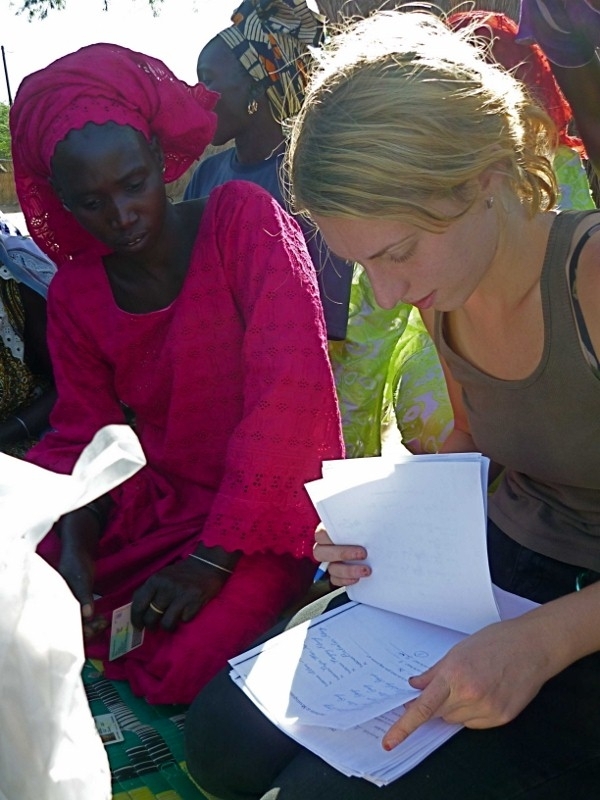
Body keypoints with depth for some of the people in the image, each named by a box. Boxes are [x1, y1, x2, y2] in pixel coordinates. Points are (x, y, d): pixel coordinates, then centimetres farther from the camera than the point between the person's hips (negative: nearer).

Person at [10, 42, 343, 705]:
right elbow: (86, 435, 5)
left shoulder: (244, 219, -12)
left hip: (266, 504, -4)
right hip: (148, 500, 5)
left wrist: (214, 557, -22)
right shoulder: (74, 294, 4)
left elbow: (285, 389, -19)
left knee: (175, 667, -26)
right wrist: (75, 549, -17)